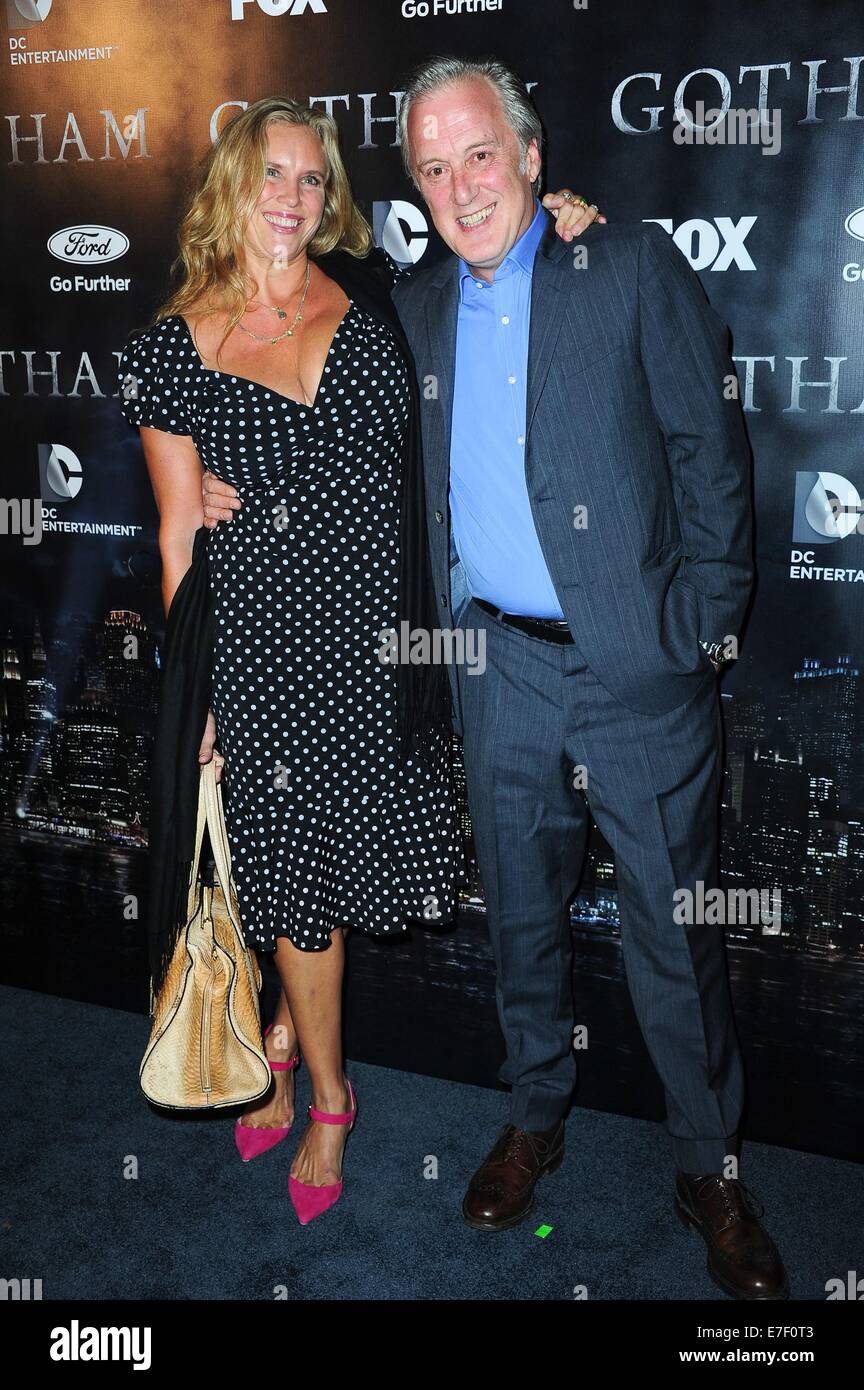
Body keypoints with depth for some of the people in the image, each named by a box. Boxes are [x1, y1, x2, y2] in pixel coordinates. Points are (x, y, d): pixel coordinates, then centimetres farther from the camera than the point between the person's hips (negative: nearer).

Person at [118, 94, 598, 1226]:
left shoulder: (371, 296, 4)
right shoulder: (174, 345, -1)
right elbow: (181, 530, 0)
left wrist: (550, 234, 1)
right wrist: (196, 690, -1)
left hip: (382, 628, 2)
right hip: (263, 641, -2)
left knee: (351, 838, 12)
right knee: (298, 858, 7)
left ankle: (283, 1031, 42)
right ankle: (327, 1096, 31)